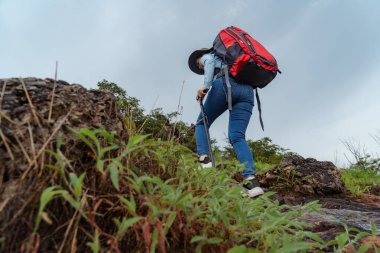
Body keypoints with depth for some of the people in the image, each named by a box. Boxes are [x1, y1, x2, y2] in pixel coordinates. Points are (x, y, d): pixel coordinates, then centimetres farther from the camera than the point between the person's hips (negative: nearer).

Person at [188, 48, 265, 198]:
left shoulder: (207, 57, 25)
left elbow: (210, 62, -1)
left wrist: (205, 86, -12)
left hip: (225, 84, -5)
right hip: (247, 91, 6)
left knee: (202, 123, 11)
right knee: (237, 136, -6)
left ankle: (204, 161, -13)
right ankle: (251, 181, -24)